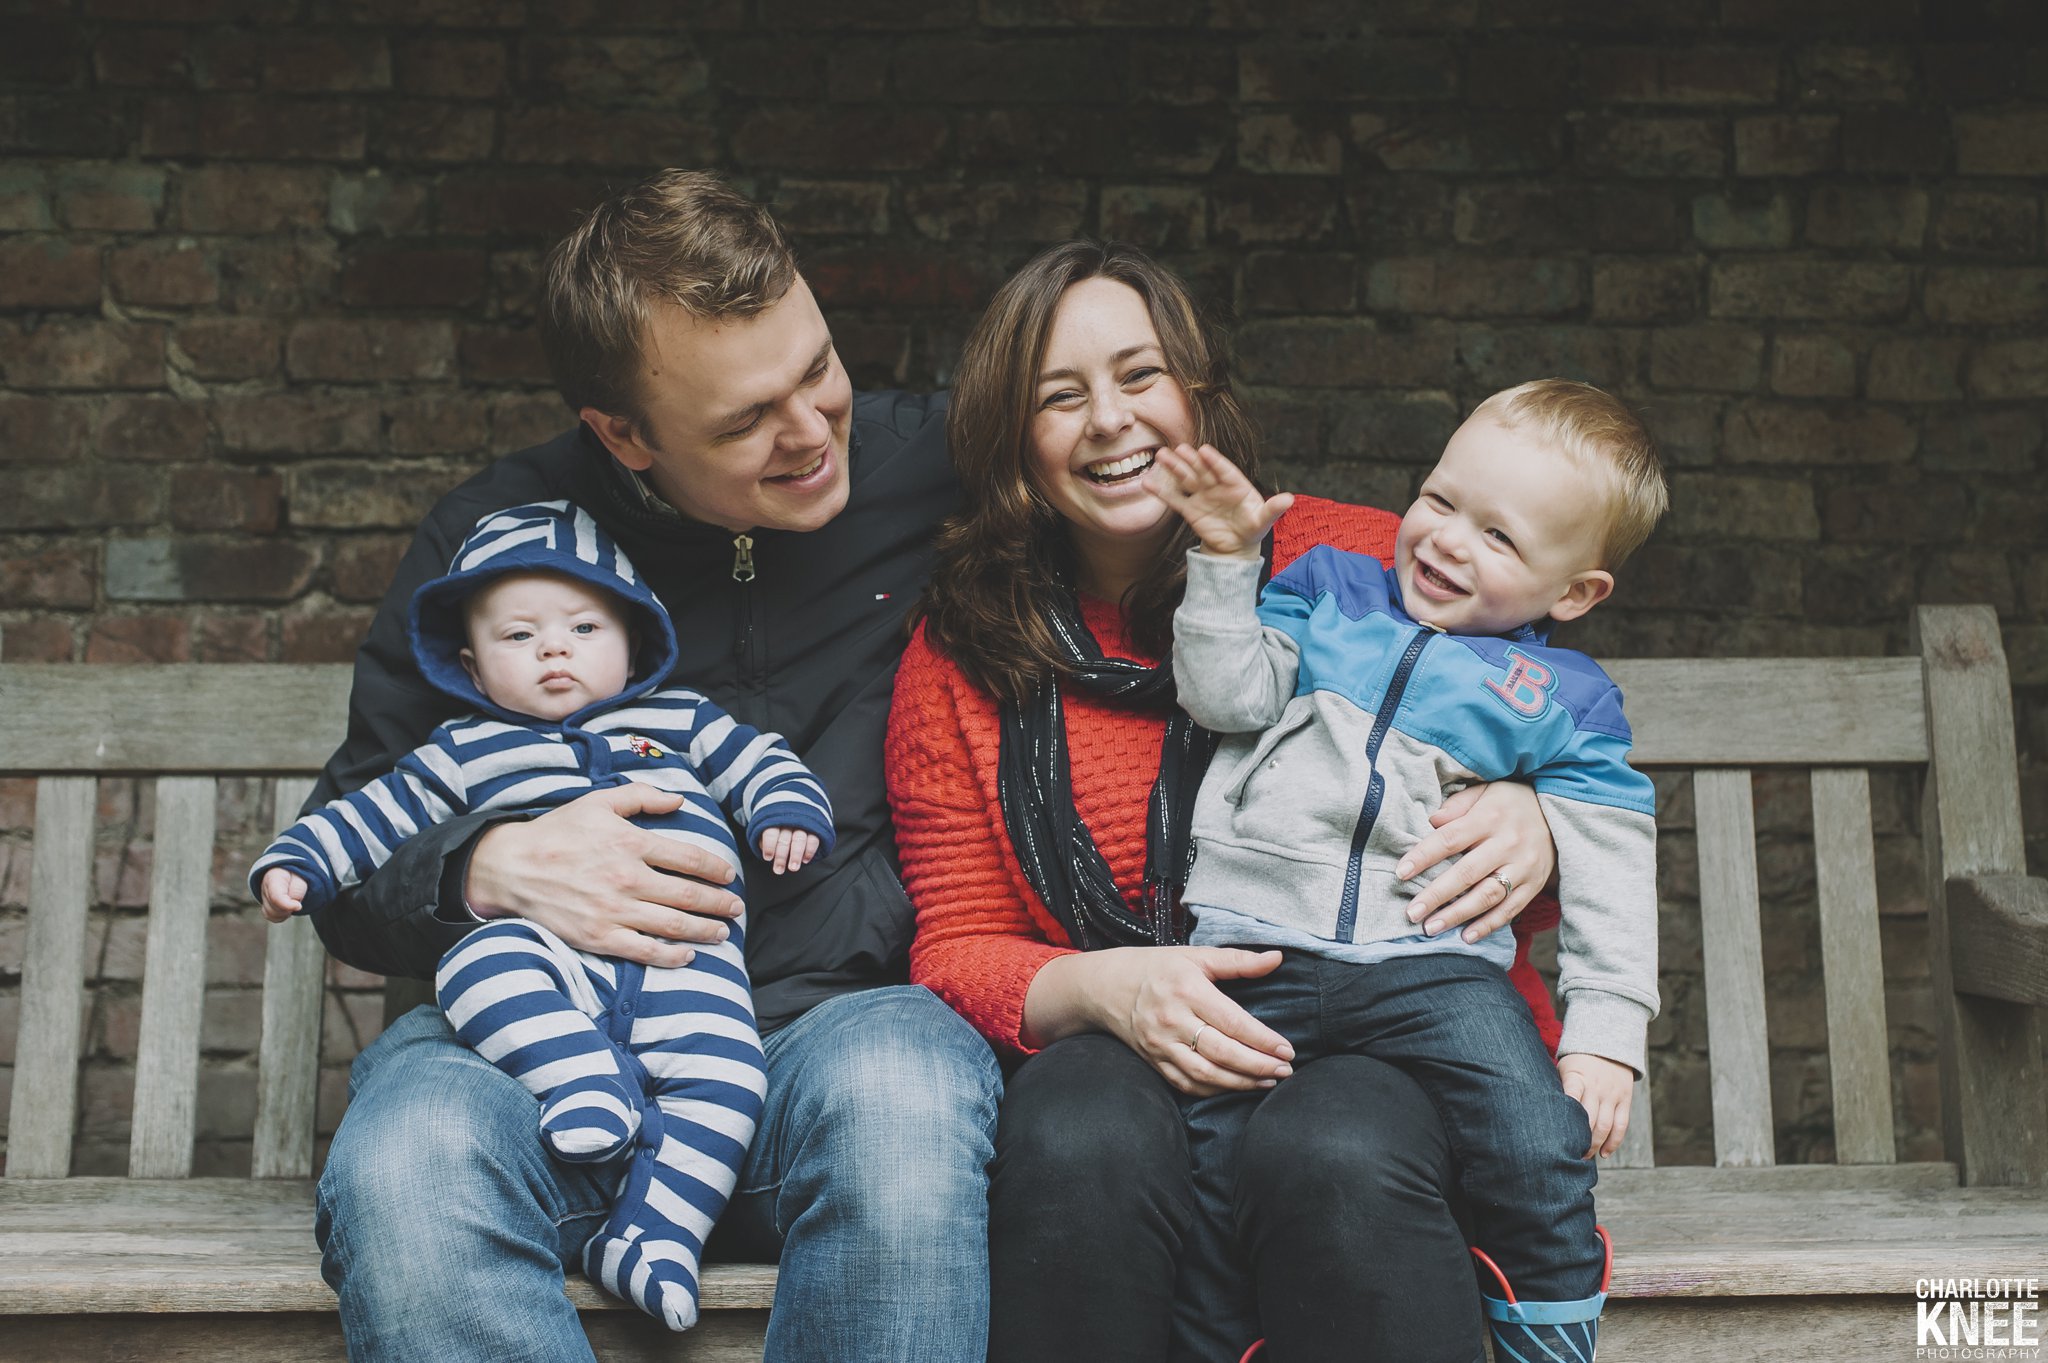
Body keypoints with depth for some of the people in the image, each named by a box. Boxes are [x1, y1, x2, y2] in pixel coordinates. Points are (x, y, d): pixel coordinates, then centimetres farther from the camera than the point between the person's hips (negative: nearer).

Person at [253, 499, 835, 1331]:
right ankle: (586, 1085, -42)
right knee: (479, 961, -34)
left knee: (721, 1076, -25)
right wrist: (295, 861, 14)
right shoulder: (466, 753, 25)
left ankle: (653, 1233, -24)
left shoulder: (680, 721, 26)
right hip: (549, 952, 0)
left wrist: (789, 811, 5)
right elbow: (375, 812, 26)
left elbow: (758, 762, 26)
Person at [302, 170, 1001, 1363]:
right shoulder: (496, 539, 6)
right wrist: (490, 865, -12)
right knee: (403, 1163, -34)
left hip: (835, 1012, 0)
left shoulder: (925, 468, 5)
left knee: (902, 1097, -37)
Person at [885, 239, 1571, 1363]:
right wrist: (1104, 989, -15)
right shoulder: (959, 654, 10)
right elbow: (959, 949, 7)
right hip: (1123, 1060, 2)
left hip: (1386, 1044, -1)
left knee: (1337, 1155, -36)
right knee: (1082, 1146, -33)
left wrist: (1529, 826, -13)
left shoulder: (1355, 566, 5)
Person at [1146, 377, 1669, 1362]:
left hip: (1432, 963, 0)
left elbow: (1608, 873, 7)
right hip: (1255, 946, 1)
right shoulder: (1328, 590, 17)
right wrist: (1228, 565, -4)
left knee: (1540, 1152, -19)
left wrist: (1606, 1030, -2)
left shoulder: (1563, 699, 12)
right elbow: (1230, 696, 6)